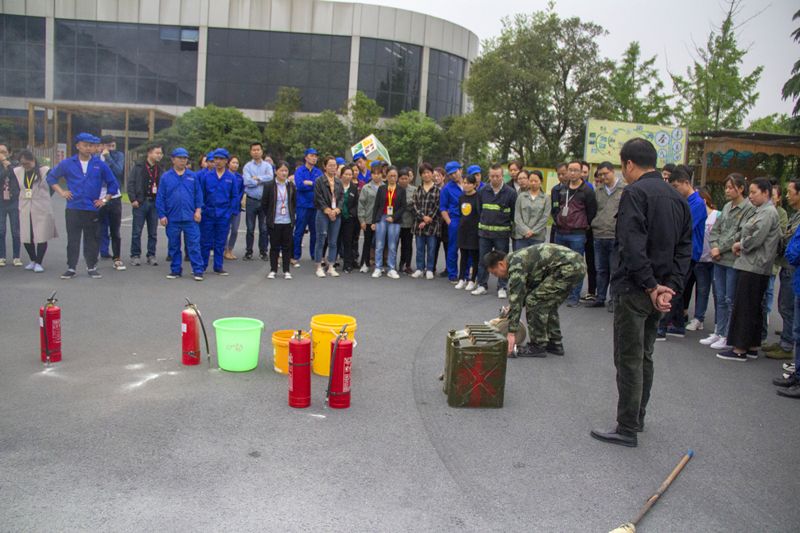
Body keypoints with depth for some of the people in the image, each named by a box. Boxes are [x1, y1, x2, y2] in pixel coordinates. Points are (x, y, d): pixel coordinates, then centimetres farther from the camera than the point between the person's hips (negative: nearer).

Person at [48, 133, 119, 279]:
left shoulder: (100, 165, 2)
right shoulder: (67, 164, 3)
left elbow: (113, 183, 8)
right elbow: (51, 177, 14)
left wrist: (105, 199, 1)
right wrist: (61, 192, 4)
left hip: (92, 209, 0)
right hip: (73, 209, 0)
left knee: (91, 240, 6)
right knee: (72, 240, 4)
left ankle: (92, 268, 16)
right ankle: (71, 268, 12)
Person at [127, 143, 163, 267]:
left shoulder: (160, 171, 10)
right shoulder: (139, 167, 0)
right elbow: (130, 183, -2)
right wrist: (133, 199, -9)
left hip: (154, 203, 3)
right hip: (140, 203, -3)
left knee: (153, 232, 6)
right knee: (137, 232, 1)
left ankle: (151, 255, 15)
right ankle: (135, 255, 9)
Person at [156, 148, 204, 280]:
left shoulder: (193, 176, 7)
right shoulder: (166, 177, 4)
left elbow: (198, 194, 7)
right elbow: (160, 197, 4)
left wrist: (198, 210, -3)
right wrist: (162, 215, -2)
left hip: (190, 218, -1)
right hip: (172, 218, 1)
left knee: (193, 245, -2)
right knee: (174, 246, 10)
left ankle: (198, 271, 1)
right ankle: (175, 270, 20)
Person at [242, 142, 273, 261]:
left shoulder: (267, 165, 6)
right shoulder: (247, 166, 3)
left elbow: (270, 177, -13)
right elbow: (247, 182, -12)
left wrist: (257, 178, -10)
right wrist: (262, 181, -8)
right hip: (251, 200, -1)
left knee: (264, 228, 4)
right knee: (250, 228, 5)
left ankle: (263, 251, 13)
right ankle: (248, 251, 12)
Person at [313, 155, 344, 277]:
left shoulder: (338, 182, 13)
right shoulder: (319, 181, -1)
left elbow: (342, 197, 9)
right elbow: (319, 198, -7)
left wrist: (337, 210, -6)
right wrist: (328, 211, -12)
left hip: (336, 214, 4)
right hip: (323, 213, -4)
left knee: (333, 242, 6)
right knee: (320, 241, -2)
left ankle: (331, 267, 13)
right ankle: (319, 267, 5)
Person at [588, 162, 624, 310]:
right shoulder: (598, 191, 12)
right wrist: (594, 226, 10)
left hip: (616, 238, -5)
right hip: (599, 237, 5)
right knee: (601, 270, 14)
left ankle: (614, 300, 15)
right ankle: (600, 298, 24)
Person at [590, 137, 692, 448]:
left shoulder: (635, 193, -14)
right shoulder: (677, 198, 12)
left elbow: (632, 246, -23)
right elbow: (685, 247, 8)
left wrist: (651, 286, -16)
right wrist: (671, 287, 0)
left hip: (635, 290, -8)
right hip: (660, 290, 8)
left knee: (628, 360, -1)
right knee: (644, 356, 19)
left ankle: (627, 429, 6)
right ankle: (637, 418, 31)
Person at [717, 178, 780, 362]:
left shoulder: (768, 212, -12)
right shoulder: (760, 211, 18)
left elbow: (756, 239, -19)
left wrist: (741, 245, -4)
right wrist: (740, 244, 5)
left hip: (754, 267, -10)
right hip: (751, 265, 10)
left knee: (744, 307, -6)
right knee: (754, 308, 13)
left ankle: (740, 349, -3)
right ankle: (752, 347, 19)